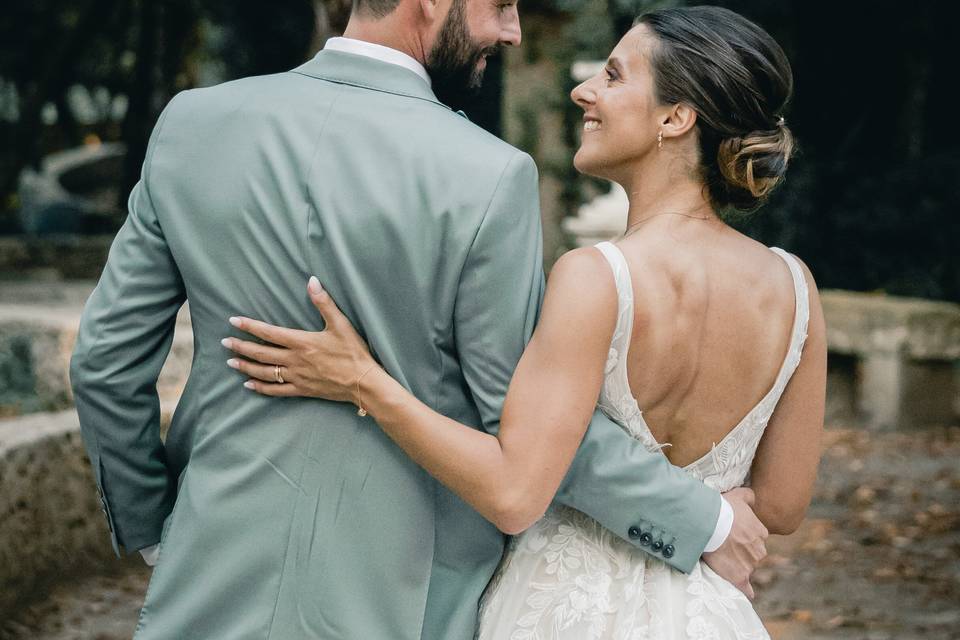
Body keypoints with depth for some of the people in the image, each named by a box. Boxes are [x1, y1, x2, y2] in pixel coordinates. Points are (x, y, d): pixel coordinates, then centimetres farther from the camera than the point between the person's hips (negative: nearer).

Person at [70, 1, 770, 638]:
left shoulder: (193, 122, -4)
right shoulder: (488, 177, -16)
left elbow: (106, 361, 1)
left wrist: (148, 528, 16)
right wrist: (706, 520, 0)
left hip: (217, 584, 3)